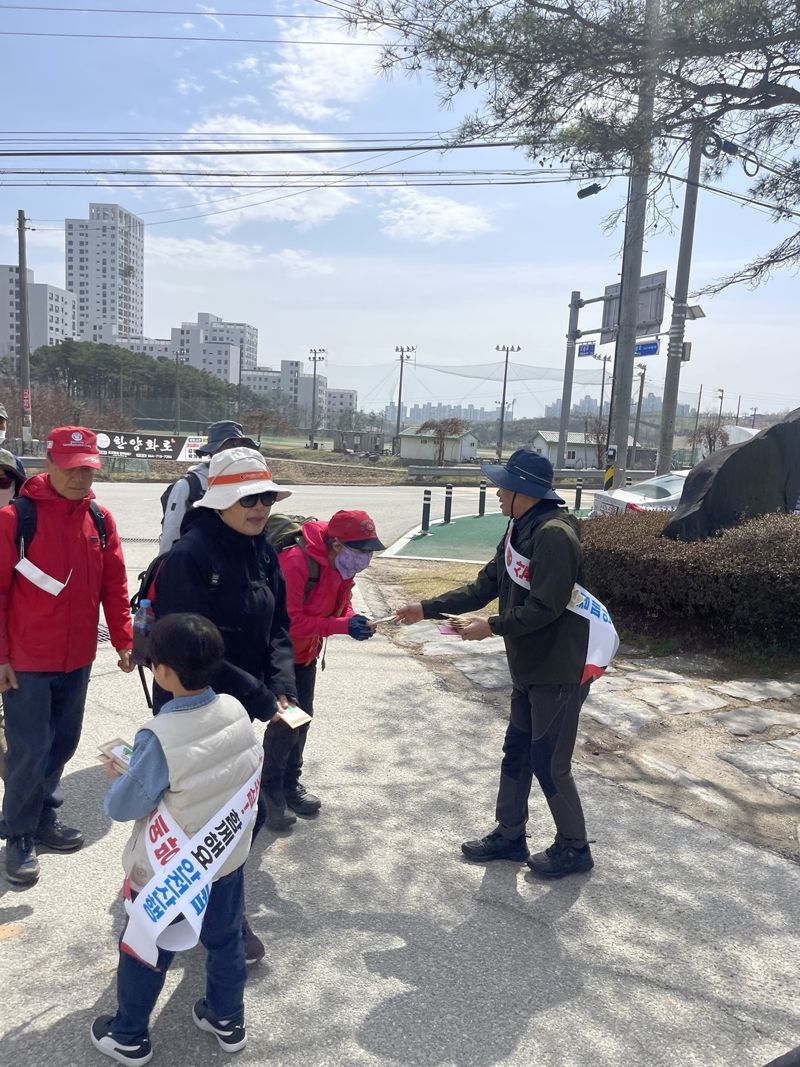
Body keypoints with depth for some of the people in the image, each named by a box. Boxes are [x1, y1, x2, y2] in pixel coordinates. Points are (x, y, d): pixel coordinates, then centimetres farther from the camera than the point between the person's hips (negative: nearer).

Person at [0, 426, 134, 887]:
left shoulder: (100, 519, 2)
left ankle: (45, 819, 36)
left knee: (63, 743, 17)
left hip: (77, 659, 5)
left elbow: (114, 585, 5)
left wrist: (124, 639, 2)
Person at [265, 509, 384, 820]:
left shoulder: (342, 563, -7)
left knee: (302, 715, 14)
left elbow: (341, 601, 5)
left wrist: (353, 619, -17)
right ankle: (270, 791, 14)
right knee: (285, 720, -5)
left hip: (306, 651, 8)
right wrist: (343, 625, -36)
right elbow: (289, 621, -35)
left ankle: (290, 783, 30)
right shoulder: (296, 562, -34)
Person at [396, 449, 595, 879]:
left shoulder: (554, 536, -23)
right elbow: (484, 587, 11)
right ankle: (509, 835, 34)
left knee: (549, 763, 3)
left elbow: (545, 608, -28)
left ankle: (573, 848, 24)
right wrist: (427, 608, 6)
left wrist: (491, 627, -19)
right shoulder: (519, 532, 8)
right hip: (529, 668, 10)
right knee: (516, 753, 18)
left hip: (559, 672, -10)